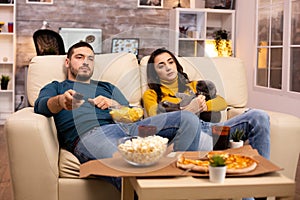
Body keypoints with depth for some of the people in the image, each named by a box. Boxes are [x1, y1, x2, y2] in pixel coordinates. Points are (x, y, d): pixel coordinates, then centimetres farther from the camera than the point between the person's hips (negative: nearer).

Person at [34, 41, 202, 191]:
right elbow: (41, 106, 5)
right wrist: (60, 101, -20)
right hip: (88, 134, -5)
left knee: (188, 119, -20)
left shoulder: (108, 87, 39)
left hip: (125, 128, 5)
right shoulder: (55, 88, 30)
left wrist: (115, 105, 7)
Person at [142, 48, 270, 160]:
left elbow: (222, 102, 20)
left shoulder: (193, 85, 33)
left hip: (210, 127, 5)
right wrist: (189, 110, -13)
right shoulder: (151, 94, 19)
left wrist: (204, 106, -2)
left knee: (258, 116, -17)